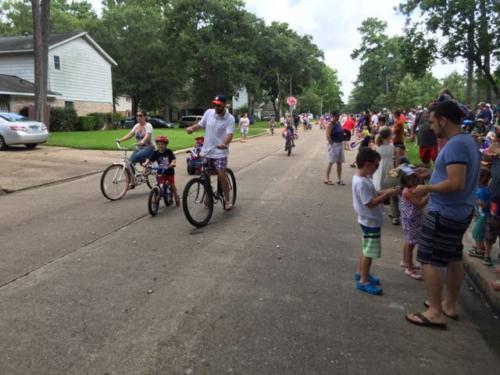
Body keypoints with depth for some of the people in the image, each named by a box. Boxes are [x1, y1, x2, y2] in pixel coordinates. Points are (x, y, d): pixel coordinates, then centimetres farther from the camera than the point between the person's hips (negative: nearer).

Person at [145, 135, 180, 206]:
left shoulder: (169, 152, -12)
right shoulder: (156, 153, -7)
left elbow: (173, 159, -22)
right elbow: (150, 159, -13)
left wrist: (172, 163, -43)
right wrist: (146, 163, -33)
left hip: (169, 171, -1)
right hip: (161, 172, 1)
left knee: (172, 185, 7)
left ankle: (176, 198, 24)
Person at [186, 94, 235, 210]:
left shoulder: (230, 118, -12)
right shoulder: (208, 112, 0)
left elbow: (230, 134, -23)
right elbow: (200, 125, 8)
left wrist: (224, 144, -43)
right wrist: (191, 128, -13)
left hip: (220, 152, -4)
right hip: (207, 150, 4)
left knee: (221, 175, -13)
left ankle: (227, 200, 2)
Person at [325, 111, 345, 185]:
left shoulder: (339, 123, 12)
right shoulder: (330, 124, -11)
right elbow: (328, 136, -17)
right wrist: (332, 144, -20)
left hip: (340, 144, 8)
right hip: (333, 144, -8)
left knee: (339, 162, 9)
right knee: (331, 162, -4)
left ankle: (339, 179, 16)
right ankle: (327, 179, 4)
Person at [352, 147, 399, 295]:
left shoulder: (363, 178, 4)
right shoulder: (361, 183, -27)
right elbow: (370, 203, -27)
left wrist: (385, 191, 1)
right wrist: (387, 194, -22)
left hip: (370, 220, 10)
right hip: (370, 222, -10)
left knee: (367, 249, 22)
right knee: (369, 251, 1)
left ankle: (360, 273, 36)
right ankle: (363, 281, 12)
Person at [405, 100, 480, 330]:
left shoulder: (455, 144, -23)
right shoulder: (466, 140, 10)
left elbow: (456, 183, -30)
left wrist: (427, 188, -18)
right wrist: (432, 173, 13)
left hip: (445, 213, -10)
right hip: (459, 211, 10)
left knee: (429, 260, -2)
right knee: (453, 258, 18)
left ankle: (436, 313, 5)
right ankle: (450, 304, 32)